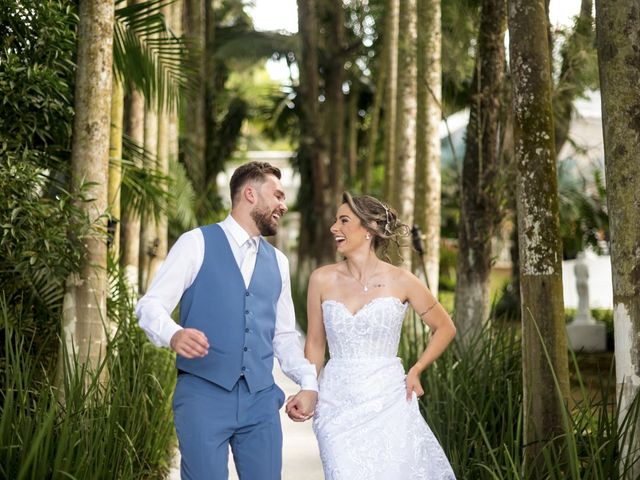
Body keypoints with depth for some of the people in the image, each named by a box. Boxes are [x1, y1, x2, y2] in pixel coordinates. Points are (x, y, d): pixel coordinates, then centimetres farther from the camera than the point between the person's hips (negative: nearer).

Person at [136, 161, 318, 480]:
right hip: (203, 394, -4)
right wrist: (174, 335, -27)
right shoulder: (196, 243, 1)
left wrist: (309, 382, 5)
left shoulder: (277, 261, 16)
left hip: (261, 399, 5)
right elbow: (151, 305, -5)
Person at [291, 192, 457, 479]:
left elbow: (445, 328, 9)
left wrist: (416, 370, 1)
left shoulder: (400, 281, -3)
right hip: (337, 404, 1)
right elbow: (315, 343, 11)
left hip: (388, 403, -1)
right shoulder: (322, 280, 1)